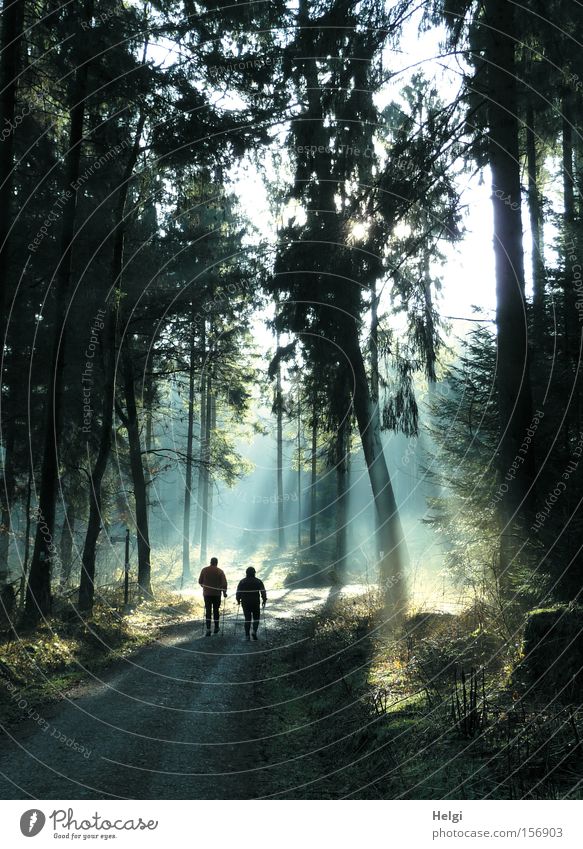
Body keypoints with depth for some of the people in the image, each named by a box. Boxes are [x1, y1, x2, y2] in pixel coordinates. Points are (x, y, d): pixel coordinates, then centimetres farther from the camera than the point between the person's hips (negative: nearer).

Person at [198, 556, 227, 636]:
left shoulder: (204, 570, -1)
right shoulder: (220, 571, -4)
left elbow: (200, 581, 5)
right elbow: (224, 583, -9)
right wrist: (224, 592, 3)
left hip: (207, 594, 0)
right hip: (217, 594, 0)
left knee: (208, 611, 2)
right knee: (216, 610, 12)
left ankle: (208, 629, -8)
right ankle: (216, 628, 20)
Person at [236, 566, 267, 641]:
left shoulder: (242, 582, 1)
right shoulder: (258, 582, -3)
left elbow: (238, 592, 2)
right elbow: (263, 592, -4)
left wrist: (238, 600, 16)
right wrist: (264, 600, 7)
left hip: (245, 603, 1)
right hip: (255, 603, -1)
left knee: (247, 619, 6)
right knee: (256, 618, 12)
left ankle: (247, 635, 2)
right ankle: (254, 631, -8)